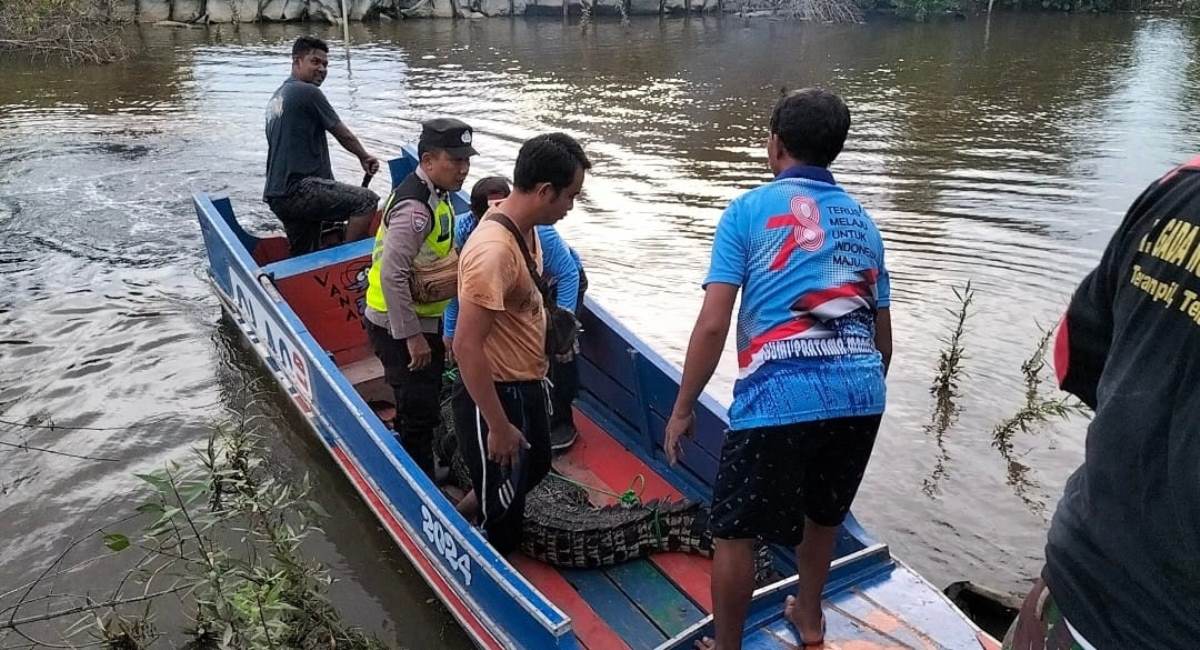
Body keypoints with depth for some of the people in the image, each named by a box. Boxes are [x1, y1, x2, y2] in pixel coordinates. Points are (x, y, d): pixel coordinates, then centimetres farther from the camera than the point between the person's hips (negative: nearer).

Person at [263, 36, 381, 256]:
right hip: (298, 189, -10)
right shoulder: (307, 92, -7)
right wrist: (365, 157, 18)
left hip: (277, 195, 10)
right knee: (367, 200, -18)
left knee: (304, 259, 16)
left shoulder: (276, 97, 23)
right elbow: (344, 135, 0)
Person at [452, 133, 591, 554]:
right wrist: (499, 426, -24)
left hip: (528, 385, 10)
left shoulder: (524, 227, 0)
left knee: (534, 471, 29)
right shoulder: (494, 250, -30)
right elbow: (467, 346, -30)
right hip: (495, 394, -9)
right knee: (500, 511, 9)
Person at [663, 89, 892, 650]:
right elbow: (882, 337, 21)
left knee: (735, 532, 13)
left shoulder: (750, 210, 1)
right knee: (823, 514, 29)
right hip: (860, 396, 6)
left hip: (780, 398, -6)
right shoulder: (863, 222, 18)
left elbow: (713, 325, -7)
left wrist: (682, 409, 2)